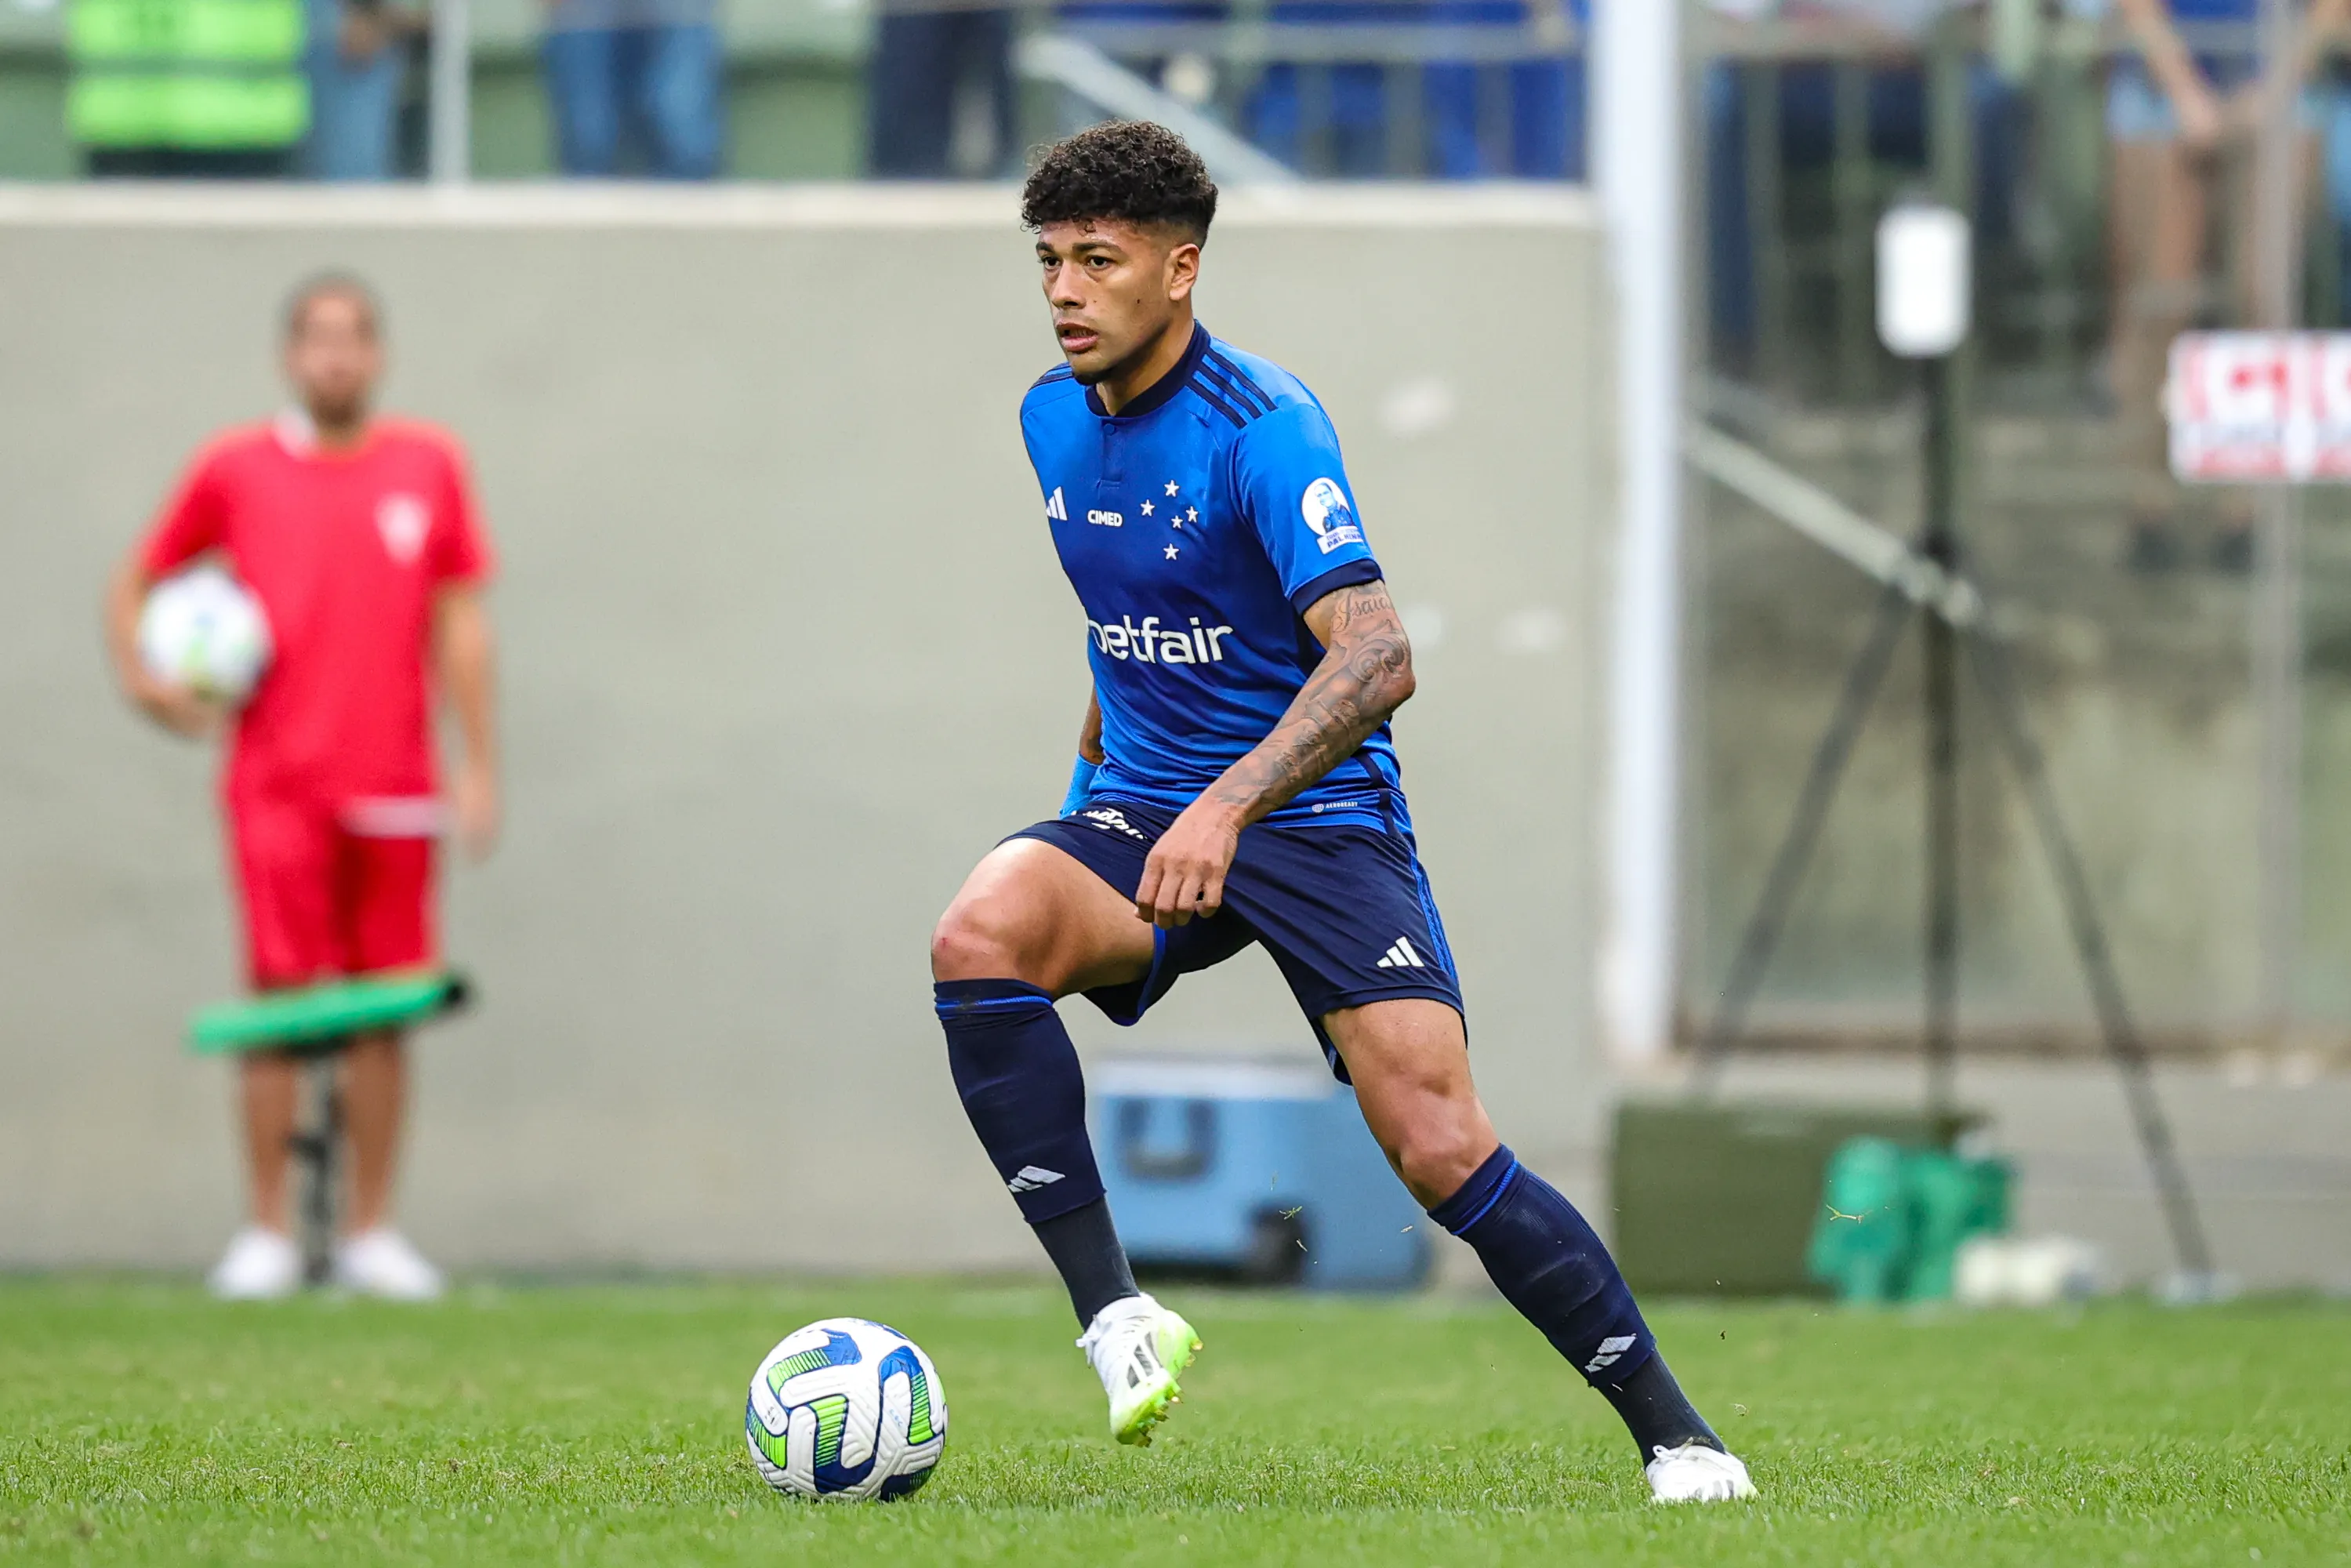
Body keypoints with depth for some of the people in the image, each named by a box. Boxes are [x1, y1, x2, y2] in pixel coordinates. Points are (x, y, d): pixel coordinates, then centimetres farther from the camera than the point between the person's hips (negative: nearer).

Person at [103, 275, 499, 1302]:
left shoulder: (428, 467, 7)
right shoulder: (233, 471, 4)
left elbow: (459, 619, 9)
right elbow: (136, 580, 14)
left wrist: (478, 764, 5)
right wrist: (140, 676, -4)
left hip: (393, 787, 1)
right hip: (278, 783, -1)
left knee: (384, 1010, 3)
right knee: (279, 999, -5)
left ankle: (371, 1234, 10)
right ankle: (267, 1235, 1)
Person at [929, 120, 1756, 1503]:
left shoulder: (1263, 427, -18)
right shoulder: (1053, 419, 5)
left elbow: (1377, 655, -30)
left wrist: (1230, 803, -42)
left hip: (1319, 819, -5)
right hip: (1141, 815, 5)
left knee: (1444, 1152, -15)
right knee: (978, 940, -27)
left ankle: (1676, 1437, 0)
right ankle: (1113, 1312, -24)